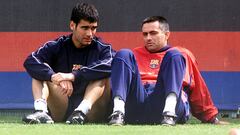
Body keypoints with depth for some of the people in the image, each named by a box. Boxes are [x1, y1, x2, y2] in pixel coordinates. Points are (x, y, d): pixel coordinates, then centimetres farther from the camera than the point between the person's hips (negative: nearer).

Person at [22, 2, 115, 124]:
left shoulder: (102, 49, 2)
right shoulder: (57, 46, 5)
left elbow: (110, 65, -23)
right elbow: (30, 62, -13)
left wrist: (73, 76, -31)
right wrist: (55, 77, -30)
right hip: (60, 113, 1)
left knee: (103, 74, -20)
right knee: (40, 72, -11)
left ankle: (82, 111, -41)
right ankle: (41, 112, -36)